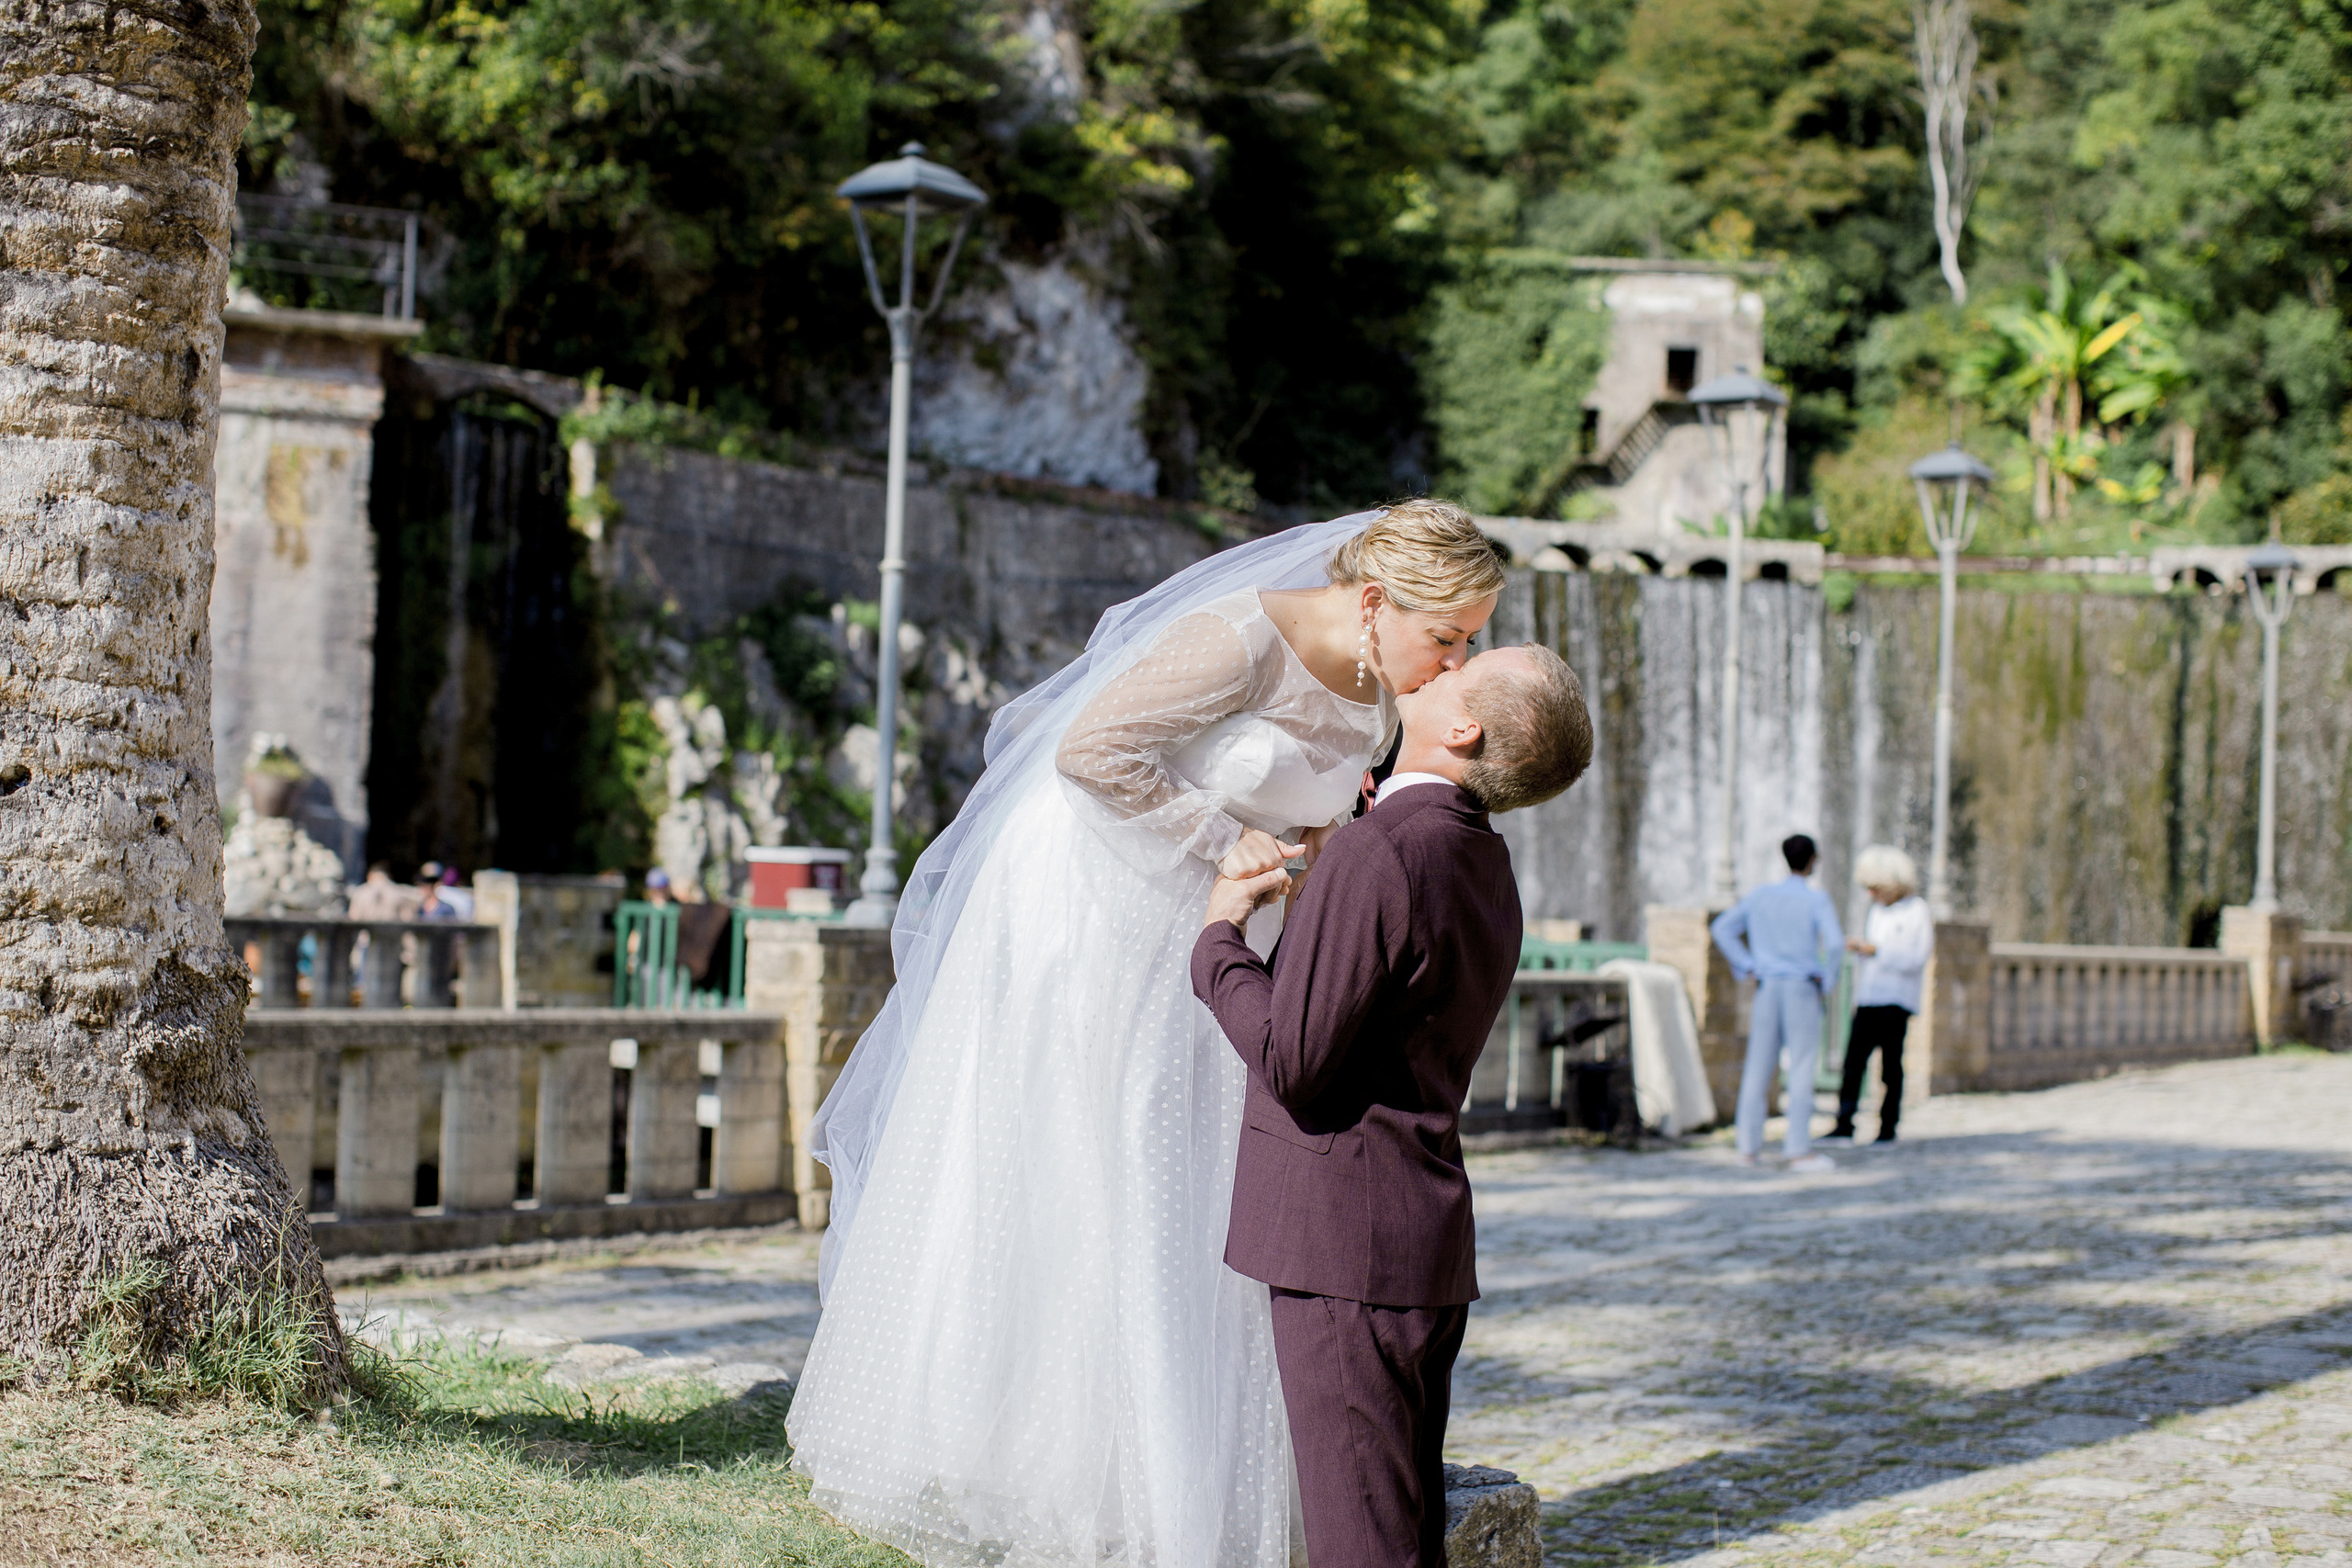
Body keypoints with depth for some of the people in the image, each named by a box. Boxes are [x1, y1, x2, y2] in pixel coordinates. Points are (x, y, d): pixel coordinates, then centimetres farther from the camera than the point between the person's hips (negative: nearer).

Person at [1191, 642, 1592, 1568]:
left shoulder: (1378, 855, -18)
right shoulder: (1484, 866, 13)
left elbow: (1291, 1063, -21)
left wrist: (1222, 935, -6)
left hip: (1345, 1248, -10)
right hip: (1429, 1243, 10)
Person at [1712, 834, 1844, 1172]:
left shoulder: (1760, 896, 7)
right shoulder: (1816, 899, -8)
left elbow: (1722, 928, 8)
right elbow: (1835, 943, -19)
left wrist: (1745, 967, 8)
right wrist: (1827, 981, -4)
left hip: (1767, 988, 5)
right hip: (1803, 990, -5)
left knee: (1758, 1068, 8)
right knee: (1801, 1070, -4)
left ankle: (1748, 1146, 9)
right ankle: (1799, 1150, -7)